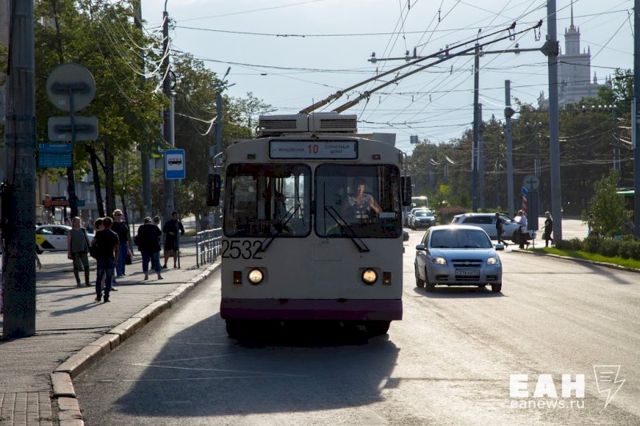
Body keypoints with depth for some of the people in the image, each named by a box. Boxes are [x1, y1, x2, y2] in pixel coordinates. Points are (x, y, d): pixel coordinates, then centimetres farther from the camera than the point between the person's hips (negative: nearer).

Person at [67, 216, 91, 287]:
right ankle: (78, 282, 10)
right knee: (76, 266, 2)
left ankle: (87, 282, 0)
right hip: (75, 251, -2)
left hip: (83, 250, 2)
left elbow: (87, 239, 15)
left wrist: (89, 248, 9)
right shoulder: (71, 232, 1)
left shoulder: (83, 230, 11)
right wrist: (69, 252, -7)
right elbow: (68, 242, -1)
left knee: (86, 266, -5)